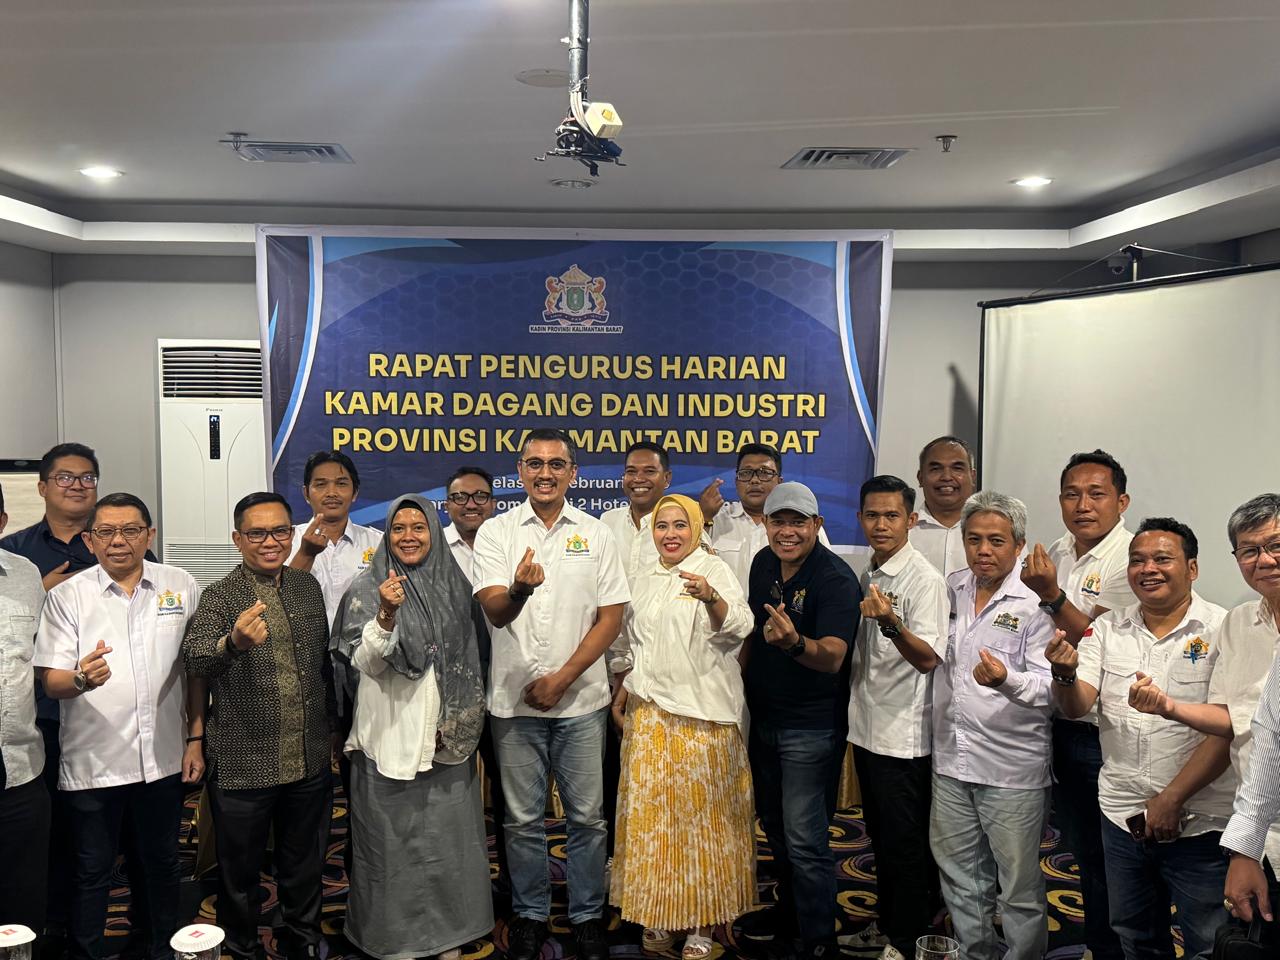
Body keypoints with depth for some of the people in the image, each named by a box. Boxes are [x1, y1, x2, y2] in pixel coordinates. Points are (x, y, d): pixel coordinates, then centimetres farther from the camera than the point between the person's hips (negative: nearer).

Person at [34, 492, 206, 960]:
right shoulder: (67, 596, -4)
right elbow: (51, 682, -8)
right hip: (92, 763, -2)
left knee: (162, 864, 17)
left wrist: (195, 739, 3)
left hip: (164, 759, 2)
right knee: (93, 872, 11)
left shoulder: (181, 587, 0)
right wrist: (81, 679, -30)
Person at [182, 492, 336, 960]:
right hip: (243, 765, -4)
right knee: (240, 873, 14)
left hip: (310, 761, 4)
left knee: (305, 867, 20)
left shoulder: (309, 587, 6)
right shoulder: (218, 597, -9)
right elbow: (195, 658, -27)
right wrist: (234, 642, -48)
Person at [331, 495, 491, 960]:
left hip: (448, 740, 3)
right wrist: (385, 615, -30)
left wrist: (464, 725, 6)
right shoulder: (369, 587, -4)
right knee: (395, 841, 5)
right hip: (392, 738, -3)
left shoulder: (453, 584, 6)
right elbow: (365, 662, -13)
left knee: (448, 838, 9)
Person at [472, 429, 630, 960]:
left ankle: (588, 915, 26)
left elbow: (611, 616, 0)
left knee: (587, 816, 8)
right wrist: (519, 589, -36)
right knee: (523, 818, 11)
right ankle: (529, 915, 29)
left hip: (580, 699, 0)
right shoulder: (496, 532, 0)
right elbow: (494, 611, -12)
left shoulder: (596, 534, 2)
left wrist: (562, 678, -8)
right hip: (515, 699, 0)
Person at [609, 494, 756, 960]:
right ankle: (657, 914, 21)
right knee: (651, 811, 8)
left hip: (702, 715, -5)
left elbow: (739, 627, -20)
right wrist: (621, 697, 18)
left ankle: (702, 920, 12)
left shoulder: (715, 571, -5)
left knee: (701, 812, 0)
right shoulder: (644, 580, 14)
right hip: (649, 712, 6)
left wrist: (711, 597, -38)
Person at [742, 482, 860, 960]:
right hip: (763, 718, 7)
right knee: (774, 826, 19)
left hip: (811, 727, -7)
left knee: (804, 839, -4)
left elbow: (832, 658, -32)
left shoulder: (836, 579, -20)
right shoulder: (763, 564, 2)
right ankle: (787, 916, 38)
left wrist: (794, 642, -51)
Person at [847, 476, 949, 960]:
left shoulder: (924, 579, -16)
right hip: (867, 727, 8)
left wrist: (891, 624, -39)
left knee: (905, 845, 4)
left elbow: (929, 658, -24)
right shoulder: (869, 575, 7)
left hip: (903, 734, -8)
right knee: (880, 835, 21)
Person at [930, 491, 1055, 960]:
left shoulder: (1035, 602, -11)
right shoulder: (952, 589, 7)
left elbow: (1048, 684, -18)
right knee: (960, 876, 20)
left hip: (1011, 768, -6)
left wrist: (1007, 680, -35)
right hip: (951, 761, 6)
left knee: (1020, 886, 6)